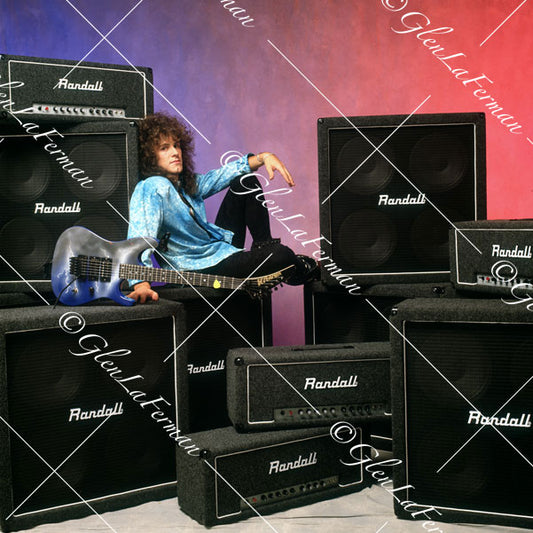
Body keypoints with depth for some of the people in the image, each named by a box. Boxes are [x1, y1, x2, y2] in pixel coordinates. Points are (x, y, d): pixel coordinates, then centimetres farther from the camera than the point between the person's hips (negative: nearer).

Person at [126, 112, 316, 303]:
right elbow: (140, 239, -33)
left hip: (223, 247, 10)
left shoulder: (186, 182, 6)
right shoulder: (152, 188, -21)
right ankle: (299, 271, 10)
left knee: (246, 182, 14)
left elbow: (225, 174, 18)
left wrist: (263, 157, 5)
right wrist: (140, 284, -47)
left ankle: (264, 246, 14)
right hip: (198, 270, -10)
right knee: (280, 255, -28)